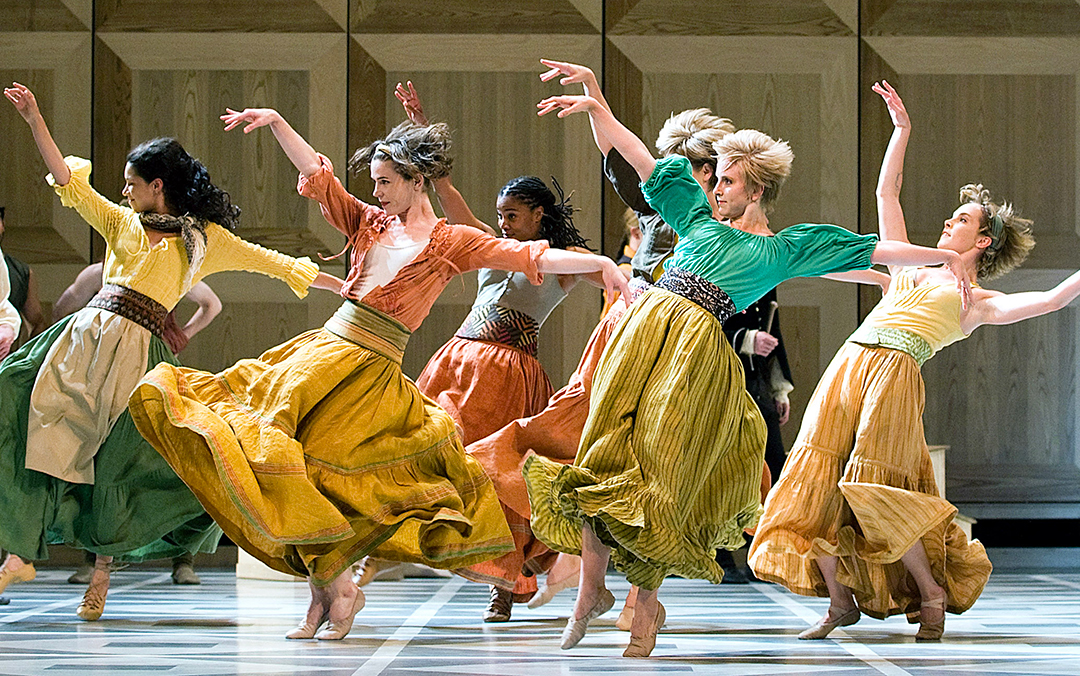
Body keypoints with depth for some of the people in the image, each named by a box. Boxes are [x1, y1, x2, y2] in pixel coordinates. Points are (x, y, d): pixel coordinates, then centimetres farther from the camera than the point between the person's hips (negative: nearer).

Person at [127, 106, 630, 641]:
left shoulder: (451, 243, 2)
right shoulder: (370, 224, 16)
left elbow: (532, 256, -3)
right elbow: (318, 174, 12)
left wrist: (601, 263, -13)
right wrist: (275, 122, 1)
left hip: (370, 371, -6)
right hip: (325, 347, 6)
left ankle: (334, 585, -2)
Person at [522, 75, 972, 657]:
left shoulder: (781, 250, 12)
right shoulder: (700, 216, 21)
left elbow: (872, 250, 12)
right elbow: (640, 159, 20)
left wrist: (945, 256, 12)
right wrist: (595, 109, 14)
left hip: (698, 348, -3)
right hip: (642, 330, 3)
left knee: (662, 472, -8)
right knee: (603, 454, -5)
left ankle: (646, 603, 0)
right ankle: (591, 587, 2)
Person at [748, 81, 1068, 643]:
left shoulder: (977, 302, 14)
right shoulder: (911, 265, 28)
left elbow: (1048, 300, 0)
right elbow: (886, 195, 32)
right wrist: (901, 130, 31)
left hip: (895, 374, -5)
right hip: (847, 365, 5)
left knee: (874, 490, -14)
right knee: (815, 481, -4)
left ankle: (933, 591, 4)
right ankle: (840, 599, 6)